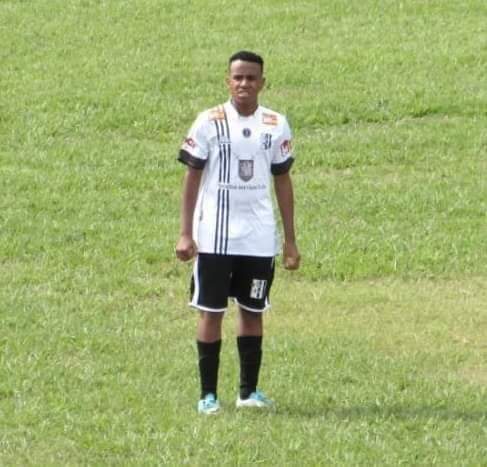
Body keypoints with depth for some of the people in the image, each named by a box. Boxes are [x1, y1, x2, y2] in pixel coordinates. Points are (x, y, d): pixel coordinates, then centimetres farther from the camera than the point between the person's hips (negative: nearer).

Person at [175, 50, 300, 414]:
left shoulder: (276, 125, 5)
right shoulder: (209, 123, -3)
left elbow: (283, 182, 10)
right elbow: (192, 177, -1)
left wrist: (290, 240, 8)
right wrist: (185, 234, -6)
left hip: (260, 238, 3)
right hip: (214, 237, -3)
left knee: (253, 311, 8)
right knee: (211, 312, 0)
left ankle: (249, 391, 15)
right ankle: (208, 394, 4)